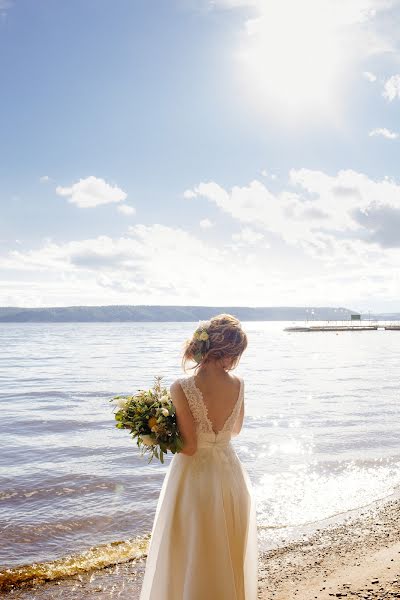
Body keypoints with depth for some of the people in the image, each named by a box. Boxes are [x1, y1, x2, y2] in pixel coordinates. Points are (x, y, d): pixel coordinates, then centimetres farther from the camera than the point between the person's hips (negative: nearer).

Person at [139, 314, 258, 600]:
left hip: (194, 478, -4)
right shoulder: (238, 385, -8)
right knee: (230, 557, 25)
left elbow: (189, 447, -19)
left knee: (188, 561, 17)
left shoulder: (182, 388, -21)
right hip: (230, 475, 4)